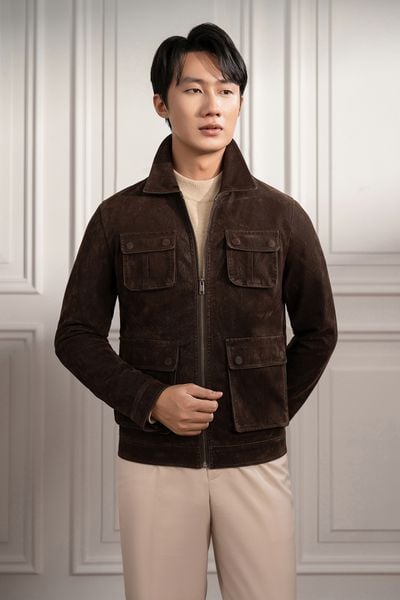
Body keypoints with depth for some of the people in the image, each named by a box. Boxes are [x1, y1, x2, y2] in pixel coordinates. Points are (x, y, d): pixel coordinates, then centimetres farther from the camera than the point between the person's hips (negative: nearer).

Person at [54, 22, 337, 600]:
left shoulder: (281, 215, 2)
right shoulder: (118, 216, 1)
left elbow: (318, 330, 11)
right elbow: (76, 334, 3)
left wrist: (271, 413, 5)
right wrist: (150, 400, -10)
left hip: (256, 460, 1)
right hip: (152, 461, 0)